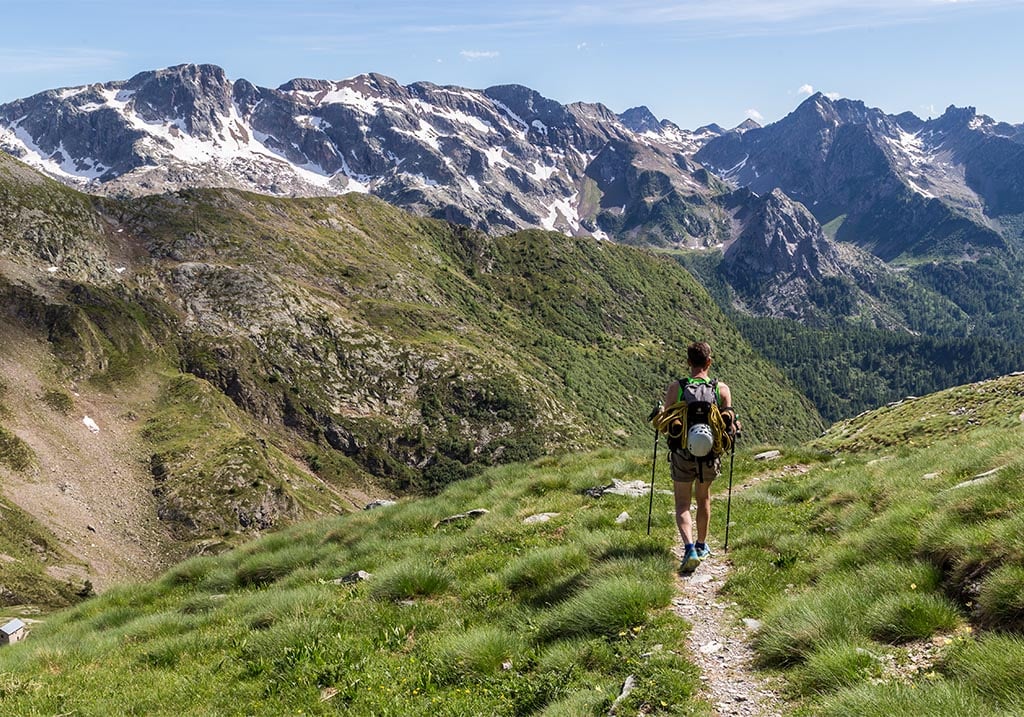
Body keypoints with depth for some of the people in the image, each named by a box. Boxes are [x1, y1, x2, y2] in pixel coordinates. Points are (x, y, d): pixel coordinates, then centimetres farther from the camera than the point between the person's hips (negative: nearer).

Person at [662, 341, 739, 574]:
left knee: (682, 506, 6)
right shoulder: (722, 389, -5)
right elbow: (729, 424, -7)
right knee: (703, 498, 24)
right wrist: (735, 427, 16)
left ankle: (690, 549, -14)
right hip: (710, 453, 2)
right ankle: (701, 545, 36)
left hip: (683, 452, -2)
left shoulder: (675, 388, -9)